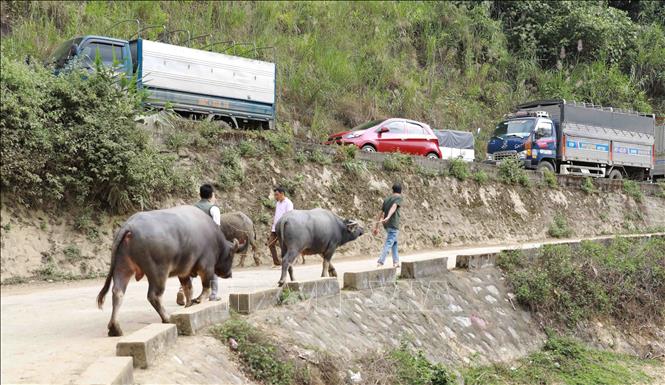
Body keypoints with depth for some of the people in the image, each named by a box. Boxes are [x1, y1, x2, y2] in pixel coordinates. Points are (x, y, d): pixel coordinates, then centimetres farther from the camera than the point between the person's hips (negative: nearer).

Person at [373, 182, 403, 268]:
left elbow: (381, 213, 18)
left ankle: (396, 262, 23)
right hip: (393, 225, -7)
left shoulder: (386, 199, 18)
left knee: (394, 242, 21)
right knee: (388, 244, -10)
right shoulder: (398, 197, -1)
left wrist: (376, 227, 20)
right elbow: (394, 207, -22)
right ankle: (380, 262, -18)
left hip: (386, 225, 7)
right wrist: (388, 217, -38)